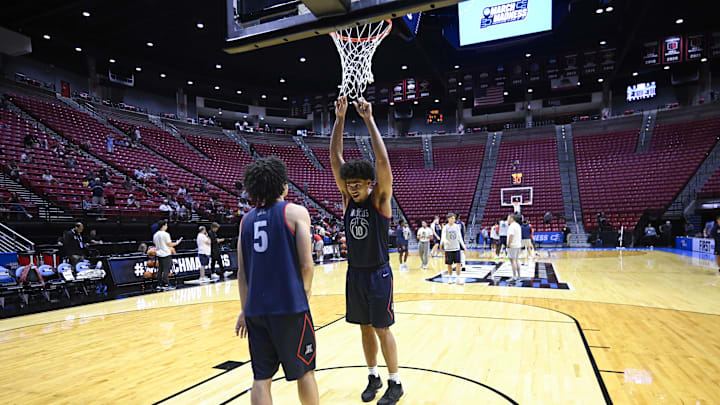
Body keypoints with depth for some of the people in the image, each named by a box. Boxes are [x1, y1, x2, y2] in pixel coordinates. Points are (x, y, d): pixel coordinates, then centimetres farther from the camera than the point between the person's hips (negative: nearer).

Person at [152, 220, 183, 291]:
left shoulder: (155, 235, 9)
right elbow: (169, 244, -11)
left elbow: (155, 244, 16)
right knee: (166, 270, -4)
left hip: (159, 254, 7)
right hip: (166, 254, -7)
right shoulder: (165, 234, -13)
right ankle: (166, 285, -3)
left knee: (160, 270, 9)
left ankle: (159, 285, 11)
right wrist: (177, 243, 3)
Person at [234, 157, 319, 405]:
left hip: (255, 309, 4)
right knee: (304, 371, 13)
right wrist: (304, 294, 7)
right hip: (290, 307, -4)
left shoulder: (246, 220, 10)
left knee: (261, 378, 11)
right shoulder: (295, 212, -4)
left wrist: (245, 309, 17)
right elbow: (306, 264, -10)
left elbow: (242, 270, 10)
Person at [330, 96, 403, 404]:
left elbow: (383, 161, -24)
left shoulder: (379, 199, -10)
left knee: (382, 329, 2)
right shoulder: (348, 198, 1)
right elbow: (335, 158, -4)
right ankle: (373, 377, 29)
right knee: (365, 328, 14)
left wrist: (369, 120, -25)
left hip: (378, 273, -5)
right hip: (354, 272, 5)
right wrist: (339, 118, -12)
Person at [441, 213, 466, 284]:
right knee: (449, 264, 6)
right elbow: (443, 237, -14)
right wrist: (445, 241, -37)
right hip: (448, 248, -2)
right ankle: (450, 277, 23)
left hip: (456, 248, 2)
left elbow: (459, 237, 10)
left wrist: (463, 245, 5)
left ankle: (458, 278, 1)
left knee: (458, 263, -6)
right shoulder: (445, 227, -5)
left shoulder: (457, 226, 4)